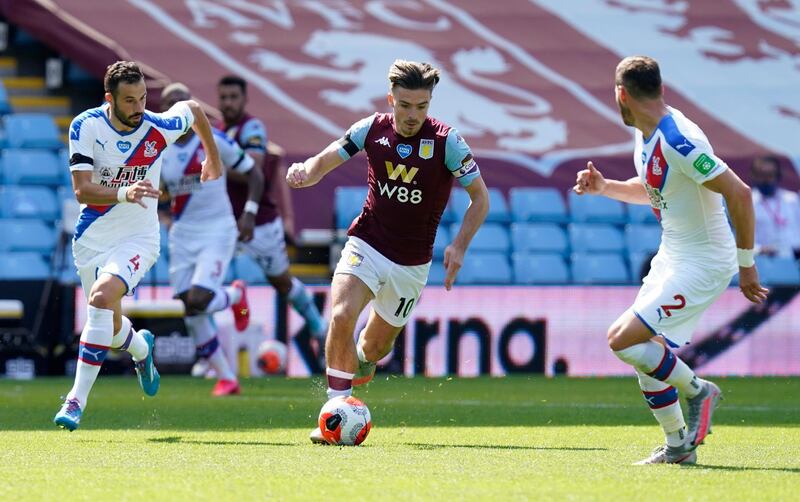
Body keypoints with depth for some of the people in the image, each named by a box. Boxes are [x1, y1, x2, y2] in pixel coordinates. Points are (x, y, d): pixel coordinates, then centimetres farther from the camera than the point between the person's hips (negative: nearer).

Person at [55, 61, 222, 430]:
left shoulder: (159, 128, -14)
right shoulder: (86, 126, -14)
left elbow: (193, 109, 9)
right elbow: (82, 190, -20)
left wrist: (213, 158, 24)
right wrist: (123, 194, -39)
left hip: (137, 238, -2)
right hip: (91, 237, 2)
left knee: (102, 295, -29)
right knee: (110, 328, 15)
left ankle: (77, 399, -25)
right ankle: (140, 348, 54)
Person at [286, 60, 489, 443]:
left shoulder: (447, 141, -13)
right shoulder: (372, 129, -7)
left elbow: (480, 197, -5)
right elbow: (324, 162, 3)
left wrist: (459, 246, -16)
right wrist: (304, 171, -21)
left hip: (412, 263, 0)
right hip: (366, 245, 0)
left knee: (376, 345, 12)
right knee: (342, 316, -26)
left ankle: (361, 362, 50)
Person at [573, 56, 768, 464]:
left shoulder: (678, 141, -25)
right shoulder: (647, 136, 6)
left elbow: (738, 193, -27)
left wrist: (746, 263, -22)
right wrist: (604, 187, 9)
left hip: (703, 265, -10)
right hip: (671, 258, 10)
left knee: (623, 339, -16)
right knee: (646, 355, 10)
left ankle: (697, 390, 2)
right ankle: (679, 447, 20)